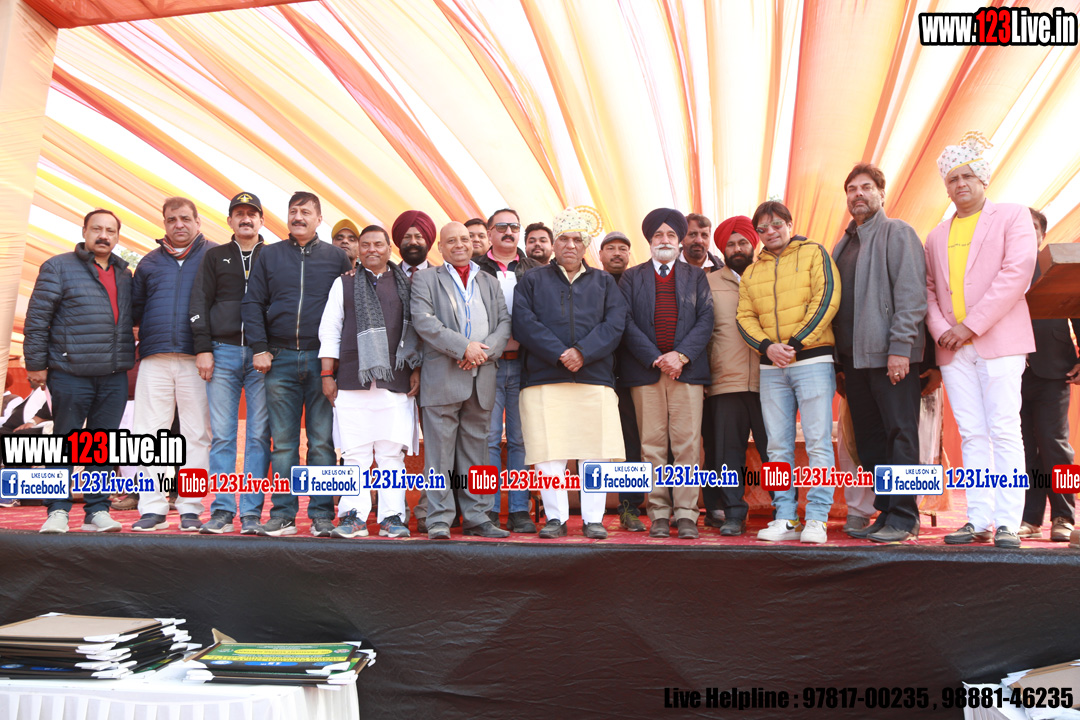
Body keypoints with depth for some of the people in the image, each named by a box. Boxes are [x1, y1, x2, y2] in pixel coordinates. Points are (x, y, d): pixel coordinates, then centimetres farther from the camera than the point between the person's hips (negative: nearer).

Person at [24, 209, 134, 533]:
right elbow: (37, 319, -3)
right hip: (71, 375, -4)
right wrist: (36, 364, -6)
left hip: (114, 377, 4)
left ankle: (97, 510, 14)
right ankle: (58, 511, 11)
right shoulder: (59, 267, 0)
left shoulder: (124, 274, 15)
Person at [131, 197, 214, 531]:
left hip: (197, 359, -3)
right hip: (155, 357, 3)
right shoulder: (149, 262, 19)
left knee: (197, 434, -1)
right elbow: (134, 308, 22)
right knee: (148, 433, 1)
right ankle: (152, 508, 7)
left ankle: (191, 508, 6)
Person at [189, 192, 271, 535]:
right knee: (222, 435, -1)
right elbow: (199, 304, 10)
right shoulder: (215, 256, 15)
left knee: (259, 435, -3)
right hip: (223, 352, 1)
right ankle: (222, 510, 4)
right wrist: (203, 348, -1)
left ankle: (252, 513, 1)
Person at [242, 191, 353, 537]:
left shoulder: (337, 257, 10)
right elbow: (252, 303, 9)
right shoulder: (270, 255, 13)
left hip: (322, 359, -1)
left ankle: (322, 515, 6)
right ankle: (283, 515, 10)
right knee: (283, 441, 3)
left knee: (322, 441, 0)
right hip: (281, 359, 2)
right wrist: (259, 348, -2)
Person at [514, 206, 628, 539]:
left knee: (597, 451, -1)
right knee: (548, 452, -3)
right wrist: (559, 354, -12)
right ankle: (556, 517, 9)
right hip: (544, 378, -1)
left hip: (595, 378, 1)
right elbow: (524, 324, 0)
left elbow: (615, 324, 4)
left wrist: (582, 352, -12)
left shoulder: (604, 282, 18)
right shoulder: (532, 280, 14)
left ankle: (593, 519, 9)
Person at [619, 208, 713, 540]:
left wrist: (681, 355, -10)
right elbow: (626, 322, 2)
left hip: (687, 368, 0)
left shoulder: (696, 276, 16)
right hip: (644, 370, 0)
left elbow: (706, 320, 5)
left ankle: (686, 514, 0)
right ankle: (659, 514, 5)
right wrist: (655, 359, -10)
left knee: (688, 443, -5)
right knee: (652, 444, 0)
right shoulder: (631, 277, 13)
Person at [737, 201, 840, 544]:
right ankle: (786, 519, 11)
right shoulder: (751, 272, 18)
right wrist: (767, 346, -8)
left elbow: (826, 299, -5)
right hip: (770, 367, 4)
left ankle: (817, 519, 0)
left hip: (812, 360, -4)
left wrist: (795, 343, -11)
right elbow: (745, 317, 11)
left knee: (818, 443, -6)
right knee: (778, 445, 5)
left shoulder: (813, 253, 6)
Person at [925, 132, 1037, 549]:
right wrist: (941, 330, -4)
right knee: (972, 435, 3)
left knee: (1004, 432, -6)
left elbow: (1018, 272, -7)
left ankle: (1007, 523, -3)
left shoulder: (1012, 217, 6)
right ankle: (979, 521, 5)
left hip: (998, 340, -4)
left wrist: (971, 325, -13)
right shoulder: (936, 236, 19)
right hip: (953, 348, 4)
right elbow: (929, 290, 15)